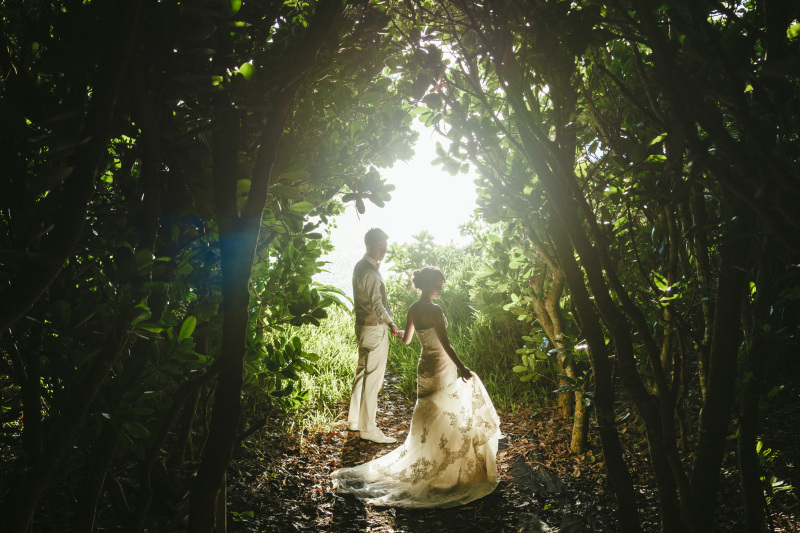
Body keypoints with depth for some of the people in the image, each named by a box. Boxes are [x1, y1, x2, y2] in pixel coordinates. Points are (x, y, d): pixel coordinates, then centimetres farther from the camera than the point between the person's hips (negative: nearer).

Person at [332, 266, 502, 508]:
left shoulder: (413, 309, 4)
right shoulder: (434, 310, -20)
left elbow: (406, 339, 19)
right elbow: (445, 344, -28)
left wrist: (399, 332, 41)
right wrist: (461, 367, -33)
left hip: (425, 366, 8)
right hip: (440, 368, -8)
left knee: (429, 420, 18)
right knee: (445, 420, 4)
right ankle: (443, 472, 14)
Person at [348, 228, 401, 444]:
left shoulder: (361, 266, 11)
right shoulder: (370, 272, -21)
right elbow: (377, 305, -30)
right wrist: (391, 325, -38)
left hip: (363, 327, 11)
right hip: (374, 329, -10)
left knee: (362, 373, 19)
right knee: (373, 379, -3)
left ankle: (355, 420, 31)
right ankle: (368, 428, 5)